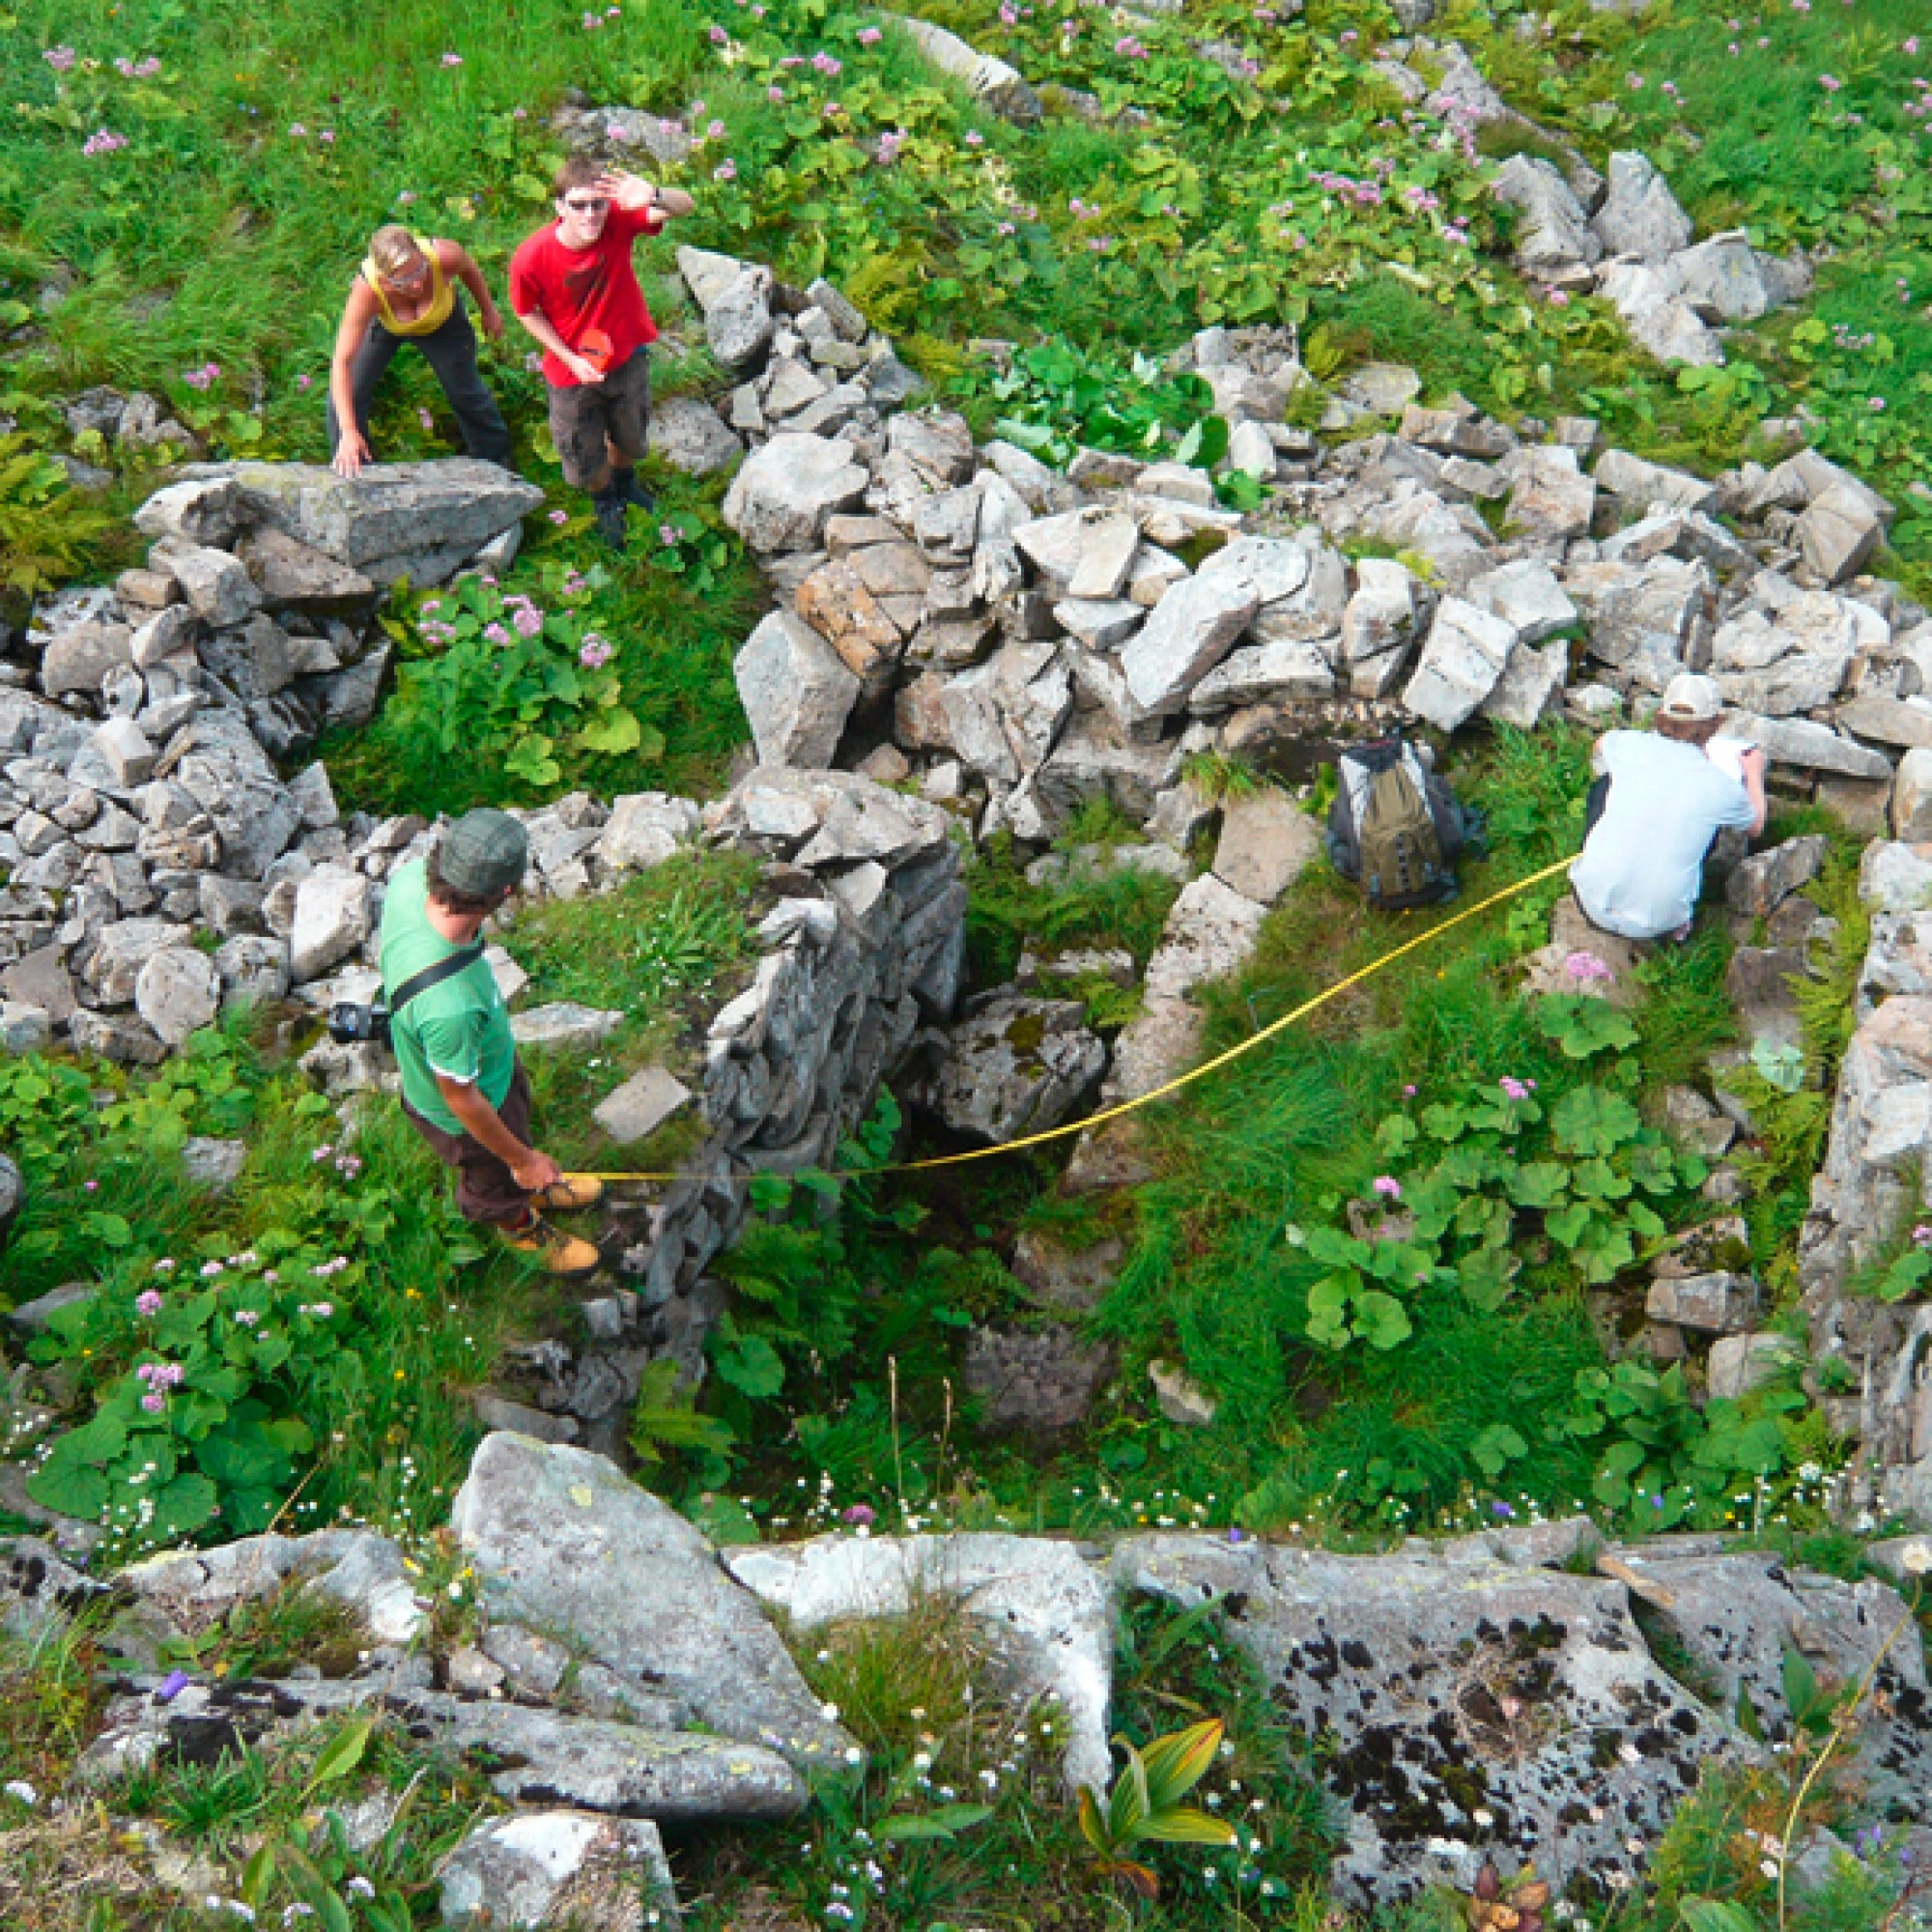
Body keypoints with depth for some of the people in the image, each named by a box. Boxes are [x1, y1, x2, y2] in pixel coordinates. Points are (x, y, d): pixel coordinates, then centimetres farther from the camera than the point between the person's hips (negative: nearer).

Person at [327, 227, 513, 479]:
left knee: (467, 394, 13)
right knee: (346, 397, -8)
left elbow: (469, 269, -14)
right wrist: (348, 432, -51)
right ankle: (348, 467, 17)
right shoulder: (367, 289, -45)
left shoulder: (444, 257, -42)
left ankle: (496, 461, 40)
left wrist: (488, 311, 2)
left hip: (442, 321, 1)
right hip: (383, 323, -1)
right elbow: (342, 362, -44)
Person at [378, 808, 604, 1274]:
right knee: (499, 1178, 29)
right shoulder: (450, 1005, -50)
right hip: (467, 1113, -7)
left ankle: (539, 1190, 70)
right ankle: (523, 1227, 63)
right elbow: (460, 1098, -31)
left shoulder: (410, 879, -30)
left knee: (518, 1111, 37)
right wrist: (523, 1159, -13)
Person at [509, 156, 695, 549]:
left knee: (629, 436, 30)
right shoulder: (531, 259, -31)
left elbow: (686, 205, -35)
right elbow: (527, 312, -12)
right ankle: (605, 500, 57)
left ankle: (625, 479, 67)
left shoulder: (618, 220, -27)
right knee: (585, 460, 21)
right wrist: (571, 360, -18)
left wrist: (653, 197, -57)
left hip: (627, 357, 2)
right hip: (572, 368, -2)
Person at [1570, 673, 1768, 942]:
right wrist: (1754, 773, 38)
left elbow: (1600, 745, 25)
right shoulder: (1722, 788, -5)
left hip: (1593, 903, 1)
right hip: (1656, 923, -1)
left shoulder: (1632, 746, -3)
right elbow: (1755, 826, 20)